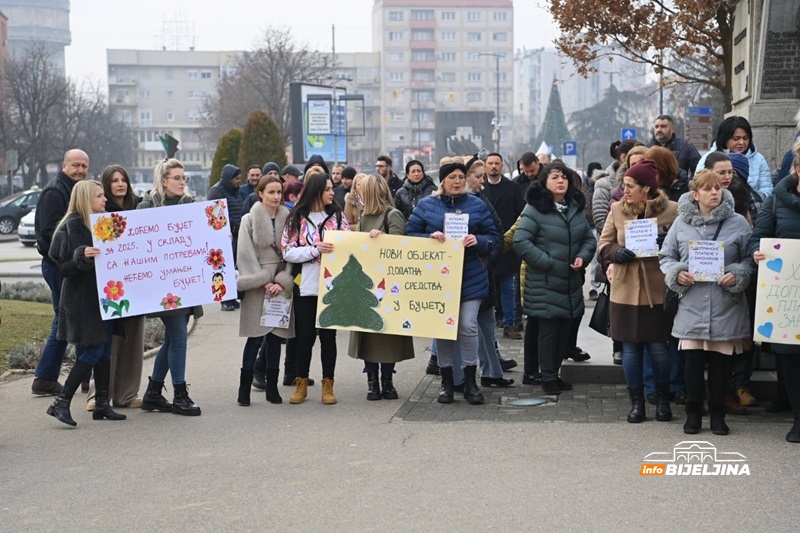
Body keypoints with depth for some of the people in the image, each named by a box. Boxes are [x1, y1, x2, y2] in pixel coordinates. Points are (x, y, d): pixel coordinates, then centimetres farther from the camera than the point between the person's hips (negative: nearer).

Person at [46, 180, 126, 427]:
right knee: (93, 351, -11)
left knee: (104, 350, 8)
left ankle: (102, 404, 13)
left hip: (102, 296, 9)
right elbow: (66, 266, -18)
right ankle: (62, 403, -7)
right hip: (82, 298, -9)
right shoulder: (74, 224, -12)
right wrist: (83, 256, -35)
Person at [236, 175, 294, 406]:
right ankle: (245, 386, 4)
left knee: (275, 337, 7)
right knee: (255, 337, -4)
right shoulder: (249, 220, 0)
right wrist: (263, 282, -11)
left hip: (281, 285, 3)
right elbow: (247, 255, -5)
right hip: (257, 286, -3)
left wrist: (282, 282, -8)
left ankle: (272, 387, 13)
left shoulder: (287, 219, 7)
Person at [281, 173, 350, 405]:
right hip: (305, 287, -1)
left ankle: (328, 385, 15)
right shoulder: (297, 218, 2)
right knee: (305, 336, 6)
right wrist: (315, 249, -16)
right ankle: (301, 383, 21)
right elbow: (287, 252, -5)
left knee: (328, 335, 4)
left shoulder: (337, 216, 7)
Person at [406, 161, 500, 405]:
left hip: (470, 277, 0)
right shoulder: (426, 205, 5)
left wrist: (478, 240, -14)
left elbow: (494, 238, 7)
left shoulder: (477, 205, 6)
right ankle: (446, 381, 16)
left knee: (468, 327, -7)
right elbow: (410, 235, 5)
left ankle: (470, 381, 4)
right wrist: (430, 237, -13)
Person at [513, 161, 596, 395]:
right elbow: (521, 242, -14)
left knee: (564, 329, 9)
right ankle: (548, 378, 7)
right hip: (544, 283, -6)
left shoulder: (576, 209, 12)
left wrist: (583, 256, -2)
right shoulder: (535, 209, -8)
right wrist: (547, 263, -15)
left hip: (571, 282, 6)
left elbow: (589, 238, 19)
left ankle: (554, 373, 22)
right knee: (548, 329, -3)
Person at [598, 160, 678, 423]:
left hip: (657, 290, -2)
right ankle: (636, 401, 20)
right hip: (626, 290, 2)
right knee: (630, 347, 8)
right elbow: (603, 244, 7)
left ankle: (662, 399, 24)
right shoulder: (617, 209, 2)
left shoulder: (671, 210, -6)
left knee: (658, 346, 6)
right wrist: (617, 253, -13)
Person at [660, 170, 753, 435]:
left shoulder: (738, 223, 1)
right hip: (692, 306, 0)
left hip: (726, 306, 0)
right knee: (693, 360, 2)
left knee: (721, 361, 6)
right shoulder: (681, 222, 4)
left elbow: (750, 258, 4)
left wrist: (737, 276, -13)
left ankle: (717, 413, 20)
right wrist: (677, 274, -8)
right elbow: (665, 257, 11)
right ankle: (693, 412, 17)